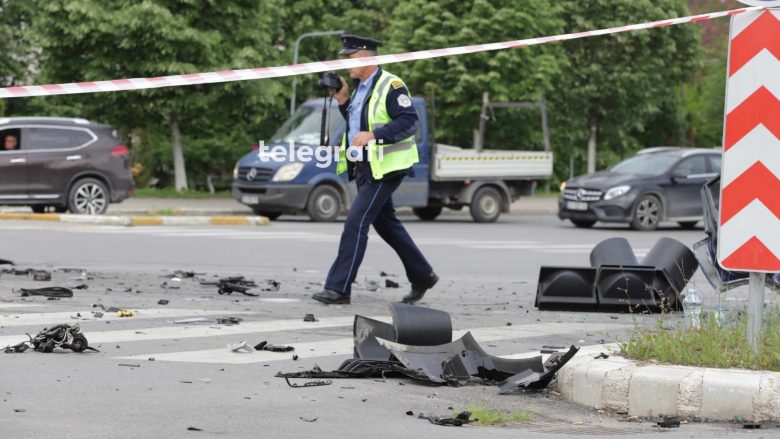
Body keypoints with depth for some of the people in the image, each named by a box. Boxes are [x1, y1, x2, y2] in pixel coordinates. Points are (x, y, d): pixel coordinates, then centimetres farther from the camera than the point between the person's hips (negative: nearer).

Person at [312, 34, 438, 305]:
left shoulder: (391, 86, -14)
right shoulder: (360, 87, 14)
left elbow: (409, 122, -22)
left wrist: (373, 135, -29)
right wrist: (343, 101, 9)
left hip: (383, 169, -10)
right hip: (363, 168, 10)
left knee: (356, 222, -14)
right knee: (385, 224, 16)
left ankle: (338, 288, -14)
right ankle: (422, 276, 28)